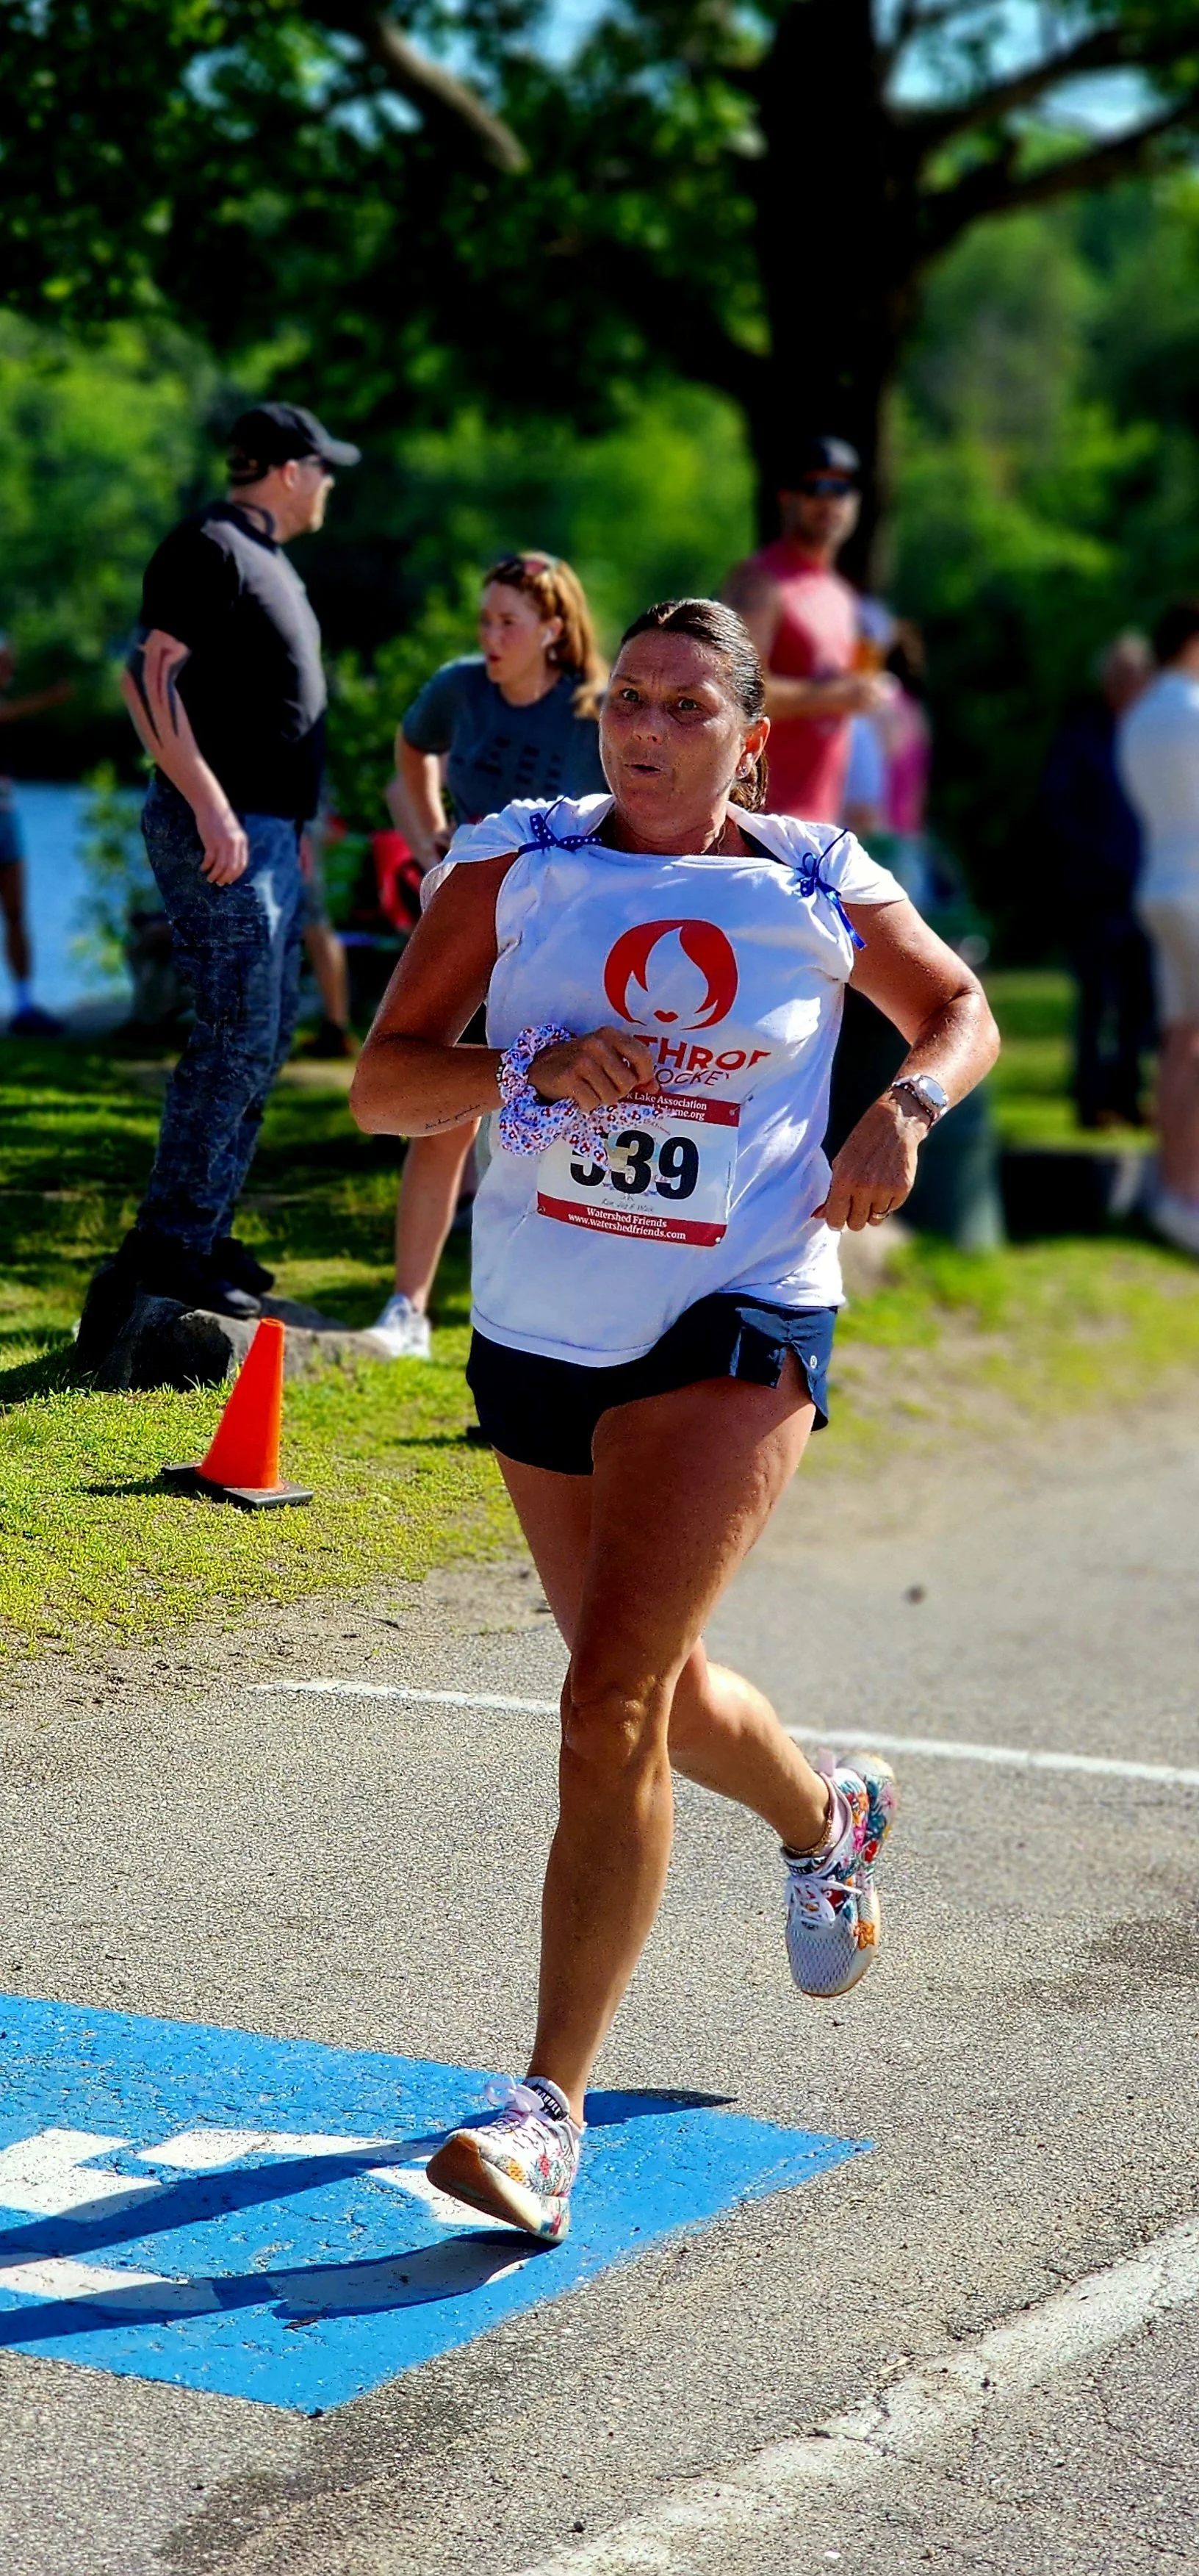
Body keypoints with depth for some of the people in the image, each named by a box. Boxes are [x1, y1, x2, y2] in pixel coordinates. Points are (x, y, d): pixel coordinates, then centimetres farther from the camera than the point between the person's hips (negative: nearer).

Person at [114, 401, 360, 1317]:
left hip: (269, 831, 10)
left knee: (264, 1038, 12)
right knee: (238, 1035, -12)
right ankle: (169, 1243, -8)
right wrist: (211, 808, -24)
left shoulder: (263, 556, 19)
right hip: (221, 830, -10)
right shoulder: (208, 547, -11)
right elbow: (149, 674, -19)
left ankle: (205, 1233, 18)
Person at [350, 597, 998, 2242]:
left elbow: (961, 1011, 16)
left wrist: (907, 1108, -6)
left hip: (734, 1329, -3)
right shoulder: (514, 863, -2)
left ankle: (549, 2111, -14)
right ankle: (829, 1821, 54)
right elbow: (381, 1084, -6)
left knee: (613, 1703, -18)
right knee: (656, 1692, 20)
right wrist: (538, 1068, -23)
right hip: (537, 1334, 4)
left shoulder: (820, 888, -2)